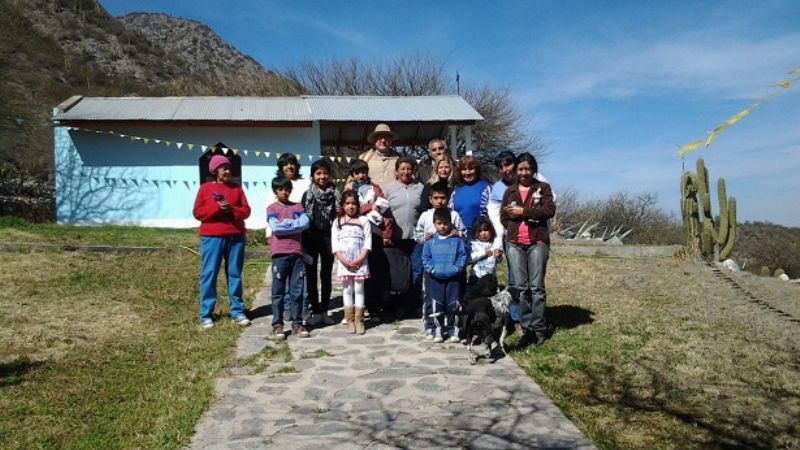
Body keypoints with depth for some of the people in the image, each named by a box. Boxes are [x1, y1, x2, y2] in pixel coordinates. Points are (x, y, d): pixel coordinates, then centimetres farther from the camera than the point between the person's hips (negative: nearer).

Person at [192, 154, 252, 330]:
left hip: (236, 237, 3)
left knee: (235, 274, 7)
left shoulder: (237, 188, 12)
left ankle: (237, 311, 14)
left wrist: (231, 210, -13)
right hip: (212, 237, -2)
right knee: (209, 274, -1)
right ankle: (206, 315, 5)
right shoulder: (205, 188, 5)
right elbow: (197, 212, -2)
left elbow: (246, 210, 6)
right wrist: (216, 207, -15)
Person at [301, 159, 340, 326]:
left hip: (328, 238, 0)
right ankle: (316, 312, 12)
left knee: (326, 276, 8)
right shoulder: (307, 195, 1)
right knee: (311, 276, 4)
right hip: (311, 239, 0)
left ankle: (324, 311, 17)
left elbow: (339, 215, 1)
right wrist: (304, 243, -6)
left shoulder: (335, 194, 1)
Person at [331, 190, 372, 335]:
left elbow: (368, 242, -1)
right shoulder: (337, 222, 8)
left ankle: (359, 321, 5)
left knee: (359, 290, 1)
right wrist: (343, 260, -12)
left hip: (360, 262, -1)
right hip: (343, 262, 1)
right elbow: (335, 244, 1)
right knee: (347, 290, 5)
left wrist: (360, 259, -13)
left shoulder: (363, 220, 4)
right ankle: (350, 321, 11)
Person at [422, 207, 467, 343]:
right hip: (435, 278, 0)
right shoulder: (430, 242, 5)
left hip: (453, 278, 0)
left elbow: (462, 257, 0)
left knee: (453, 305, 5)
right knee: (437, 306, 3)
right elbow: (426, 259, 3)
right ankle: (438, 330, 15)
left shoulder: (457, 241, 4)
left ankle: (453, 331, 15)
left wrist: (455, 269, -13)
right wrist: (433, 270, -11)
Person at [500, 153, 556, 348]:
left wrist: (523, 211, -11)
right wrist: (514, 229, -3)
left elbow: (550, 210, -7)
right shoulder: (510, 191, 17)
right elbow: (503, 217, 13)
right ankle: (526, 328, 8)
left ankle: (539, 328, 2)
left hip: (537, 242, -3)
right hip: (515, 244, 3)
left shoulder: (543, 187, 7)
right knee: (521, 287, 2)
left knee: (536, 286, -4)